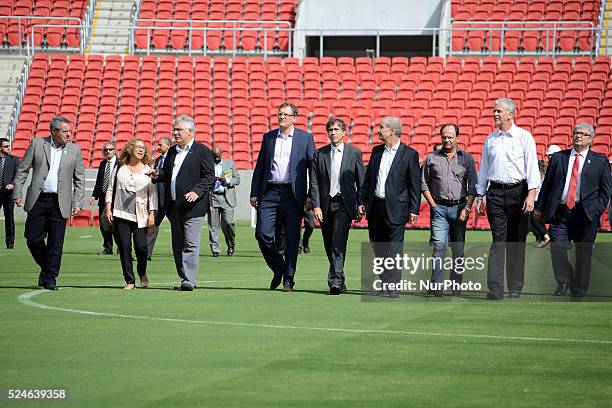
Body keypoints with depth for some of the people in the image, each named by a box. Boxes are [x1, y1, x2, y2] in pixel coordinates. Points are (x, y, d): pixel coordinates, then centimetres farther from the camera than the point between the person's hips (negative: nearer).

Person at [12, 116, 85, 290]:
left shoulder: (75, 150, 7)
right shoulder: (37, 144, 4)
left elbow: (79, 178, 9)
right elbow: (23, 169, 6)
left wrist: (77, 203, 0)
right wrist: (17, 193, -1)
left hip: (60, 203, 0)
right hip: (37, 201, 0)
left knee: (56, 243, -2)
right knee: (33, 239, 1)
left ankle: (50, 278, 7)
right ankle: (45, 268, 25)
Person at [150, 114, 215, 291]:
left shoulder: (202, 151, -4)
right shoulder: (172, 151, 18)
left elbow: (209, 176, -9)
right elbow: (167, 174, 24)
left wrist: (197, 192, -22)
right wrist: (158, 175, 1)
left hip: (192, 205, -8)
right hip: (174, 206, 8)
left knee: (191, 245, -9)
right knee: (178, 245, 10)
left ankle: (189, 281, -11)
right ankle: (186, 279, 18)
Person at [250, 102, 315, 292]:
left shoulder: (305, 138, 4)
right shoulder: (268, 137, 13)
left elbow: (313, 167, 2)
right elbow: (260, 167, 15)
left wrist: (311, 195, -6)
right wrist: (254, 193, 8)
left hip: (292, 194, -3)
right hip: (269, 193, 3)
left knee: (292, 239, 0)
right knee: (262, 234, -5)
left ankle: (288, 279, 9)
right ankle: (278, 269, 16)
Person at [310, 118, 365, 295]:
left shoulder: (354, 153, 3)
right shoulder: (319, 154, 7)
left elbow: (362, 182, 4)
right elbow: (314, 183, 4)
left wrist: (360, 206, -1)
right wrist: (316, 205, -6)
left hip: (344, 204, -3)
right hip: (325, 205, 3)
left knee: (338, 243, -15)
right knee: (329, 245, 8)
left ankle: (335, 282, -19)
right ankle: (340, 280, 23)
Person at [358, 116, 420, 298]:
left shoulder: (409, 154, -4)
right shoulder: (377, 151, 12)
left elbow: (415, 184, -4)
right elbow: (368, 178, 16)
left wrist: (414, 209, -8)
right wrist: (362, 201, 10)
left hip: (395, 209, -6)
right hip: (375, 207, 6)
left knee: (395, 250, -4)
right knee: (379, 249, 9)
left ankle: (394, 288, -2)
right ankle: (386, 285, 19)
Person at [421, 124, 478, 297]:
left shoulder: (467, 158, 8)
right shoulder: (432, 158, 9)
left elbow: (473, 187, 5)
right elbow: (424, 183, 11)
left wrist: (467, 208, -6)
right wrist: (433, 204, 1)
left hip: (459, 207, 1)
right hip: (439, 208, -1)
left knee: (458, 249, 4)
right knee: (439, 245, -12)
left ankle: (456, 287, 9)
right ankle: (436, 286, -16)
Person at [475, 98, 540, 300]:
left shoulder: (524, 137, 0)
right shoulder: (490, 139, 13)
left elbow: (532, 166, -6)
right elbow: (484, 168, 18)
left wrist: (531, 194, -16)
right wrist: (480, 195, 13)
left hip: (517, 191, -2)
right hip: (495, 192, 2)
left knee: (517, 242, 2)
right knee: (498, 240, -5)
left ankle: (515, 288, 8)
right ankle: (495, 289, -10)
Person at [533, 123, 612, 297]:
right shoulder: (558, 157, 13)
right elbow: (547, 184, 13)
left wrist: (598, 210, -3)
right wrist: (540, 207, 8)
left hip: (585, 214, -1)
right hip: (560, 212, 1)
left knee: (583, 254, 4)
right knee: (557, 249, -10)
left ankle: (578, 289, 15)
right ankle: (563, 282, 9)